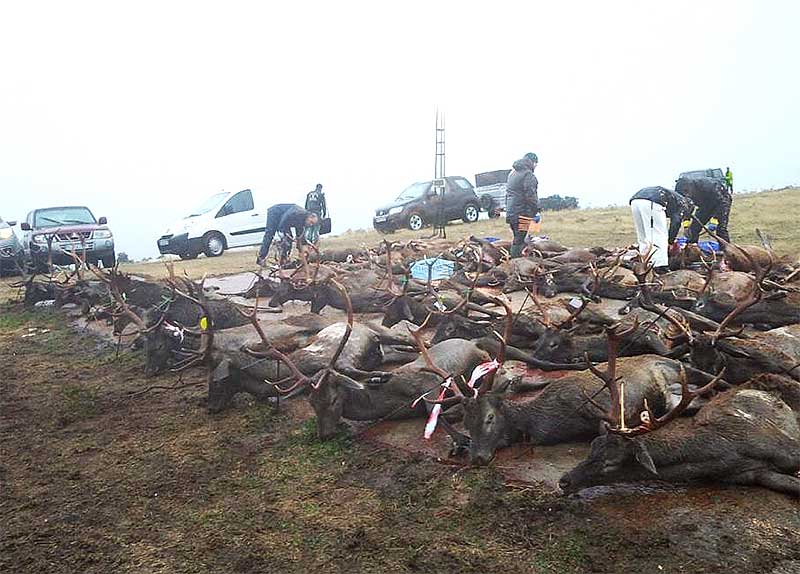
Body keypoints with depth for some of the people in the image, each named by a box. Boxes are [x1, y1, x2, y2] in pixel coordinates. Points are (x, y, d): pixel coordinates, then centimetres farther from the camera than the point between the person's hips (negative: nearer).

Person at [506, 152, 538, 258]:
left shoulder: (512, 173, 18)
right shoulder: (528, 175, -12)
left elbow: (507, 194, 23)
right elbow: (530, 196, -18)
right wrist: (536, 211, -11)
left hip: (510, 212, 9)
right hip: (521, 213, -9)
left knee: (517, 239, 16)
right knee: (519, 241, -6)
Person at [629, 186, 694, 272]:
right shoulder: (682, 202, 22)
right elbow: (676, 223, 8)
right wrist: (670, 242, 16)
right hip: (651, 202, -7)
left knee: (643, 238, 13)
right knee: (660, 235, 0)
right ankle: (660, 266, -6)